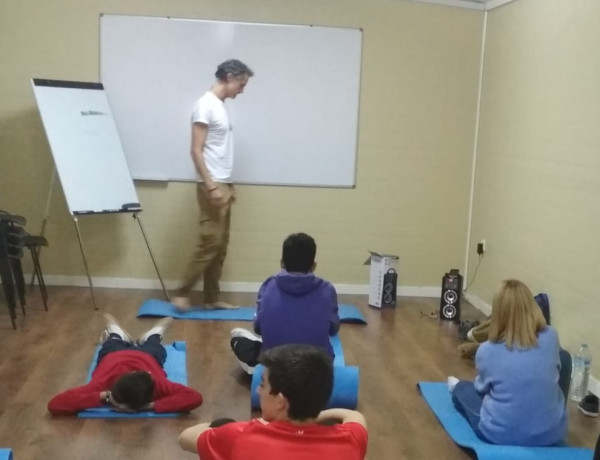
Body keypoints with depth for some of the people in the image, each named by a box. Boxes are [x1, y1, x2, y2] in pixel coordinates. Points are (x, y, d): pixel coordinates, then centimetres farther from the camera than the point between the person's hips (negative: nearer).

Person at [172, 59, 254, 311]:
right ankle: (181, 293, 1)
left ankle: (212, 298, 16)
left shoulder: (221, 106, 16)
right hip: (212, 186, -10)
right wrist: (211, 186, -23)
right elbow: (197, 151, -18)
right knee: (210, 243, -9)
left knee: (220, 246, 10)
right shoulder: (206, 105, -13)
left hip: (223, 185, 10)